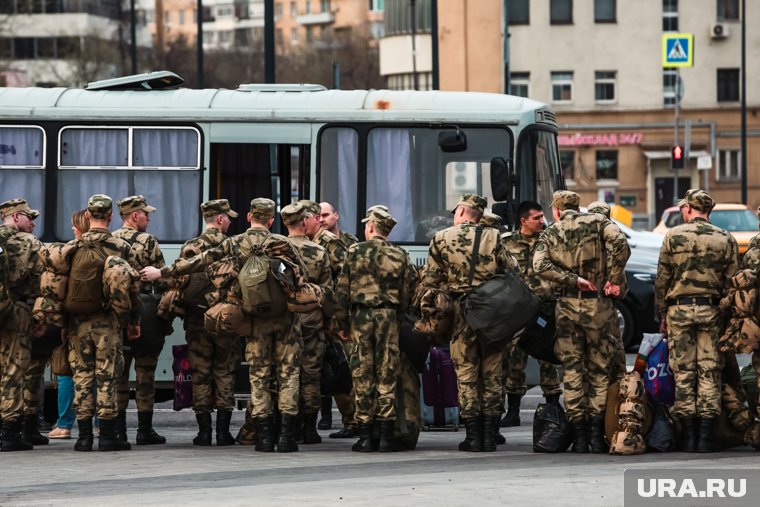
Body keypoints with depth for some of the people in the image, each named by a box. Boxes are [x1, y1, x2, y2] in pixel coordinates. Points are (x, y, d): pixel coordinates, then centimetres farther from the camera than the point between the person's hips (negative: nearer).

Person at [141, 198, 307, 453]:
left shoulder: (234, 244, -1)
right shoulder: (282, 243, -5)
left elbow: (199, 262, 0)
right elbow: (302, 274, -3)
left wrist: (162, 272, 7)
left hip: (256, 318, 1)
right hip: (286, 316, -1)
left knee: (259, 375, 7)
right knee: (288, 373, 3)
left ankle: (264, 436, 3)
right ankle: (287, 435, -3)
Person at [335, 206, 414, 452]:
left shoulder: (354, 252, 1)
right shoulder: (400, 256, 5)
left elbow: (342, 291, 1)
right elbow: (406, 294, 4)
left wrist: (343, 324, 8)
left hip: (360, 316, -1)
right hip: (388, 317, 1)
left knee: (362, 376, 3)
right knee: (387, 376, 3)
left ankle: (365, 436, 2)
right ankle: (386, 436, 0)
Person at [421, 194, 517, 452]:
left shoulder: (442, 239, 2)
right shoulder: (493, 237, 3)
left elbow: (430, 281, 3)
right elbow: (513, 271, 1)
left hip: (461, 312, -1)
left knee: (466, 374, 4)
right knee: (492, 374, 6)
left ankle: (473, 436, 1)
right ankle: (490, 435, 6)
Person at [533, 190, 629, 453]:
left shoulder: (550, 234, 7)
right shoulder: (597, 222, 4)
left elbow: (540, 265, -11)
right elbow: (619, 243, -15)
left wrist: (573, 280, -11)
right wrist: (614, 279, -8)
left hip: (567, 306, 1)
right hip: (598, 304, -1)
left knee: (572, 371, 6)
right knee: (599, 369, 7)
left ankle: (579, 436, 3)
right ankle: (597, 435, 3)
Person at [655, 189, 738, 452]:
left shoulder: (674, 236, -2)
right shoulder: (725, 239, 3)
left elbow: (662, 279, 0)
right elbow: (731, 282, 2)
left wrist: (663, 315, 9)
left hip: (679, 309, -1)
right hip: (711, 310, 1)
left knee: (683, 372, 3)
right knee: (710, 372, 4)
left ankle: (688, 434, 3)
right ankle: (705, 435, 1)